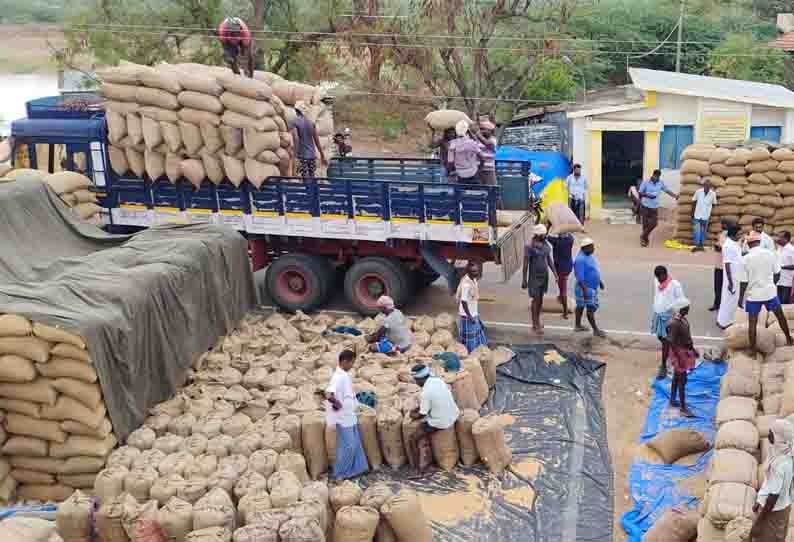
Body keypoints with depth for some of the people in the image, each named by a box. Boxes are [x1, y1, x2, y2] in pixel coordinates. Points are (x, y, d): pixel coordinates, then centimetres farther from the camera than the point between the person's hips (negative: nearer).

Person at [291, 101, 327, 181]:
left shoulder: (295, 123, -5)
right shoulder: (311, 123, 8)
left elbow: (296, 139, -18)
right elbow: (317, 140, 9)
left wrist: (296, 155, -21)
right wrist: (322, 156, 15)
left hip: (302, 156, -4)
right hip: (312, 155, 4)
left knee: (306, 180, -6)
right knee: (312, 179, 13)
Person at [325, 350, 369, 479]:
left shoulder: (345, 375, 6)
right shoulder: (338, 377, -24)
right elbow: (328, 394, -38)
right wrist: (336, 403, -24)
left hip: (349, 415, 9)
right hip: (343, 417, -9)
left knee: (355, 443, 16)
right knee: (348, 445, -1)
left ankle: (356, 468, 26)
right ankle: (340, 473, 11)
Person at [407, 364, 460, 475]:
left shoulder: (425, 393, -24)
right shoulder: (438, 380, -3)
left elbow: (421, 415, -15)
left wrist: (413, 415, 6)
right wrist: (418, 408, 15)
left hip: (441, 423, -8)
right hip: (453, 416, 8)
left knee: (412, 441, 1)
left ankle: (418, 472, 2)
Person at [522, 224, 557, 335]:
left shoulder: (546, 245, 2)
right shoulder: (529, 246, -17)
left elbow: (549, 260, 10)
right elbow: (525, 263, -15)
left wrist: (555, 274, 5)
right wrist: (524, 280, -15)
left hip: (544, 275, 6)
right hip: (534, 276, -6)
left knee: (541, 299, 14)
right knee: (535, 300, -4)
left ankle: (537, 321, 29)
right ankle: (535, 325, 3)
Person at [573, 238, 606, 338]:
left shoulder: (589, 255, 7)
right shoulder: (580, 259, -24)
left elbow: (594, 270, 19)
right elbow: (580, 276, -27)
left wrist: (600, 281, 22)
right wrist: (584, 289, -29)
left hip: (593, 287, 10)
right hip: (586, 288, -10)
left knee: (581, 306, 18)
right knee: (590, 309, -5)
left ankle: (578, 325, 28)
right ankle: (596, 330, -1)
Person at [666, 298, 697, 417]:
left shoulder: (683, 319, 0)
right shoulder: (674, 324, -28)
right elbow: (673, 343, -24)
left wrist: (693, 349, 20)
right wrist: (678, 359, -22)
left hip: (685, 350, 9)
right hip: (679, 352, -9)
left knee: (677, 377, 22)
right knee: (682, 380, -1)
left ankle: (672, 400, 38)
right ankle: (683, 408, 8)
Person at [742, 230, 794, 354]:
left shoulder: (746, 258, -11)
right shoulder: (770, 254, -6)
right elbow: (777, 273, 2)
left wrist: (741, 297, 1)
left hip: (754, 294, -2)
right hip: (770, 291, 2)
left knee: (752, 322, 6)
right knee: (780, 316, 22)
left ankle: (752, 349, 9)